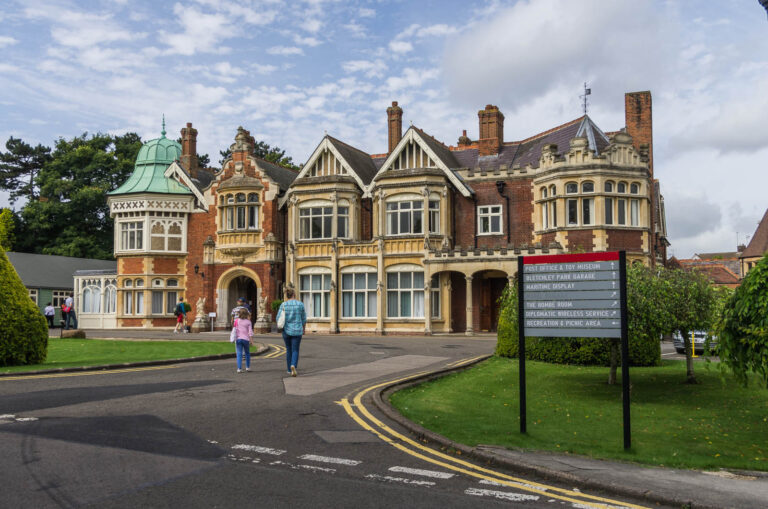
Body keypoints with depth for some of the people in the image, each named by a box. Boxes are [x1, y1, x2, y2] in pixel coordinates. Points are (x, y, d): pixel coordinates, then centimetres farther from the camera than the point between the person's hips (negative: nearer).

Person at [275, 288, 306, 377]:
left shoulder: (283, 305, -2)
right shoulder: (300, 304, -3)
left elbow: (278, 319, -5)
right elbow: (304, 319, 3)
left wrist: (282, 327, 12)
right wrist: (303, 329, 17)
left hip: (286, 330, 2)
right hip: (297, 331, -2)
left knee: (288, 350, 16)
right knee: (295, 350, 2)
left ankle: (289, 370, 22)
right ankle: (293, 365, -23)